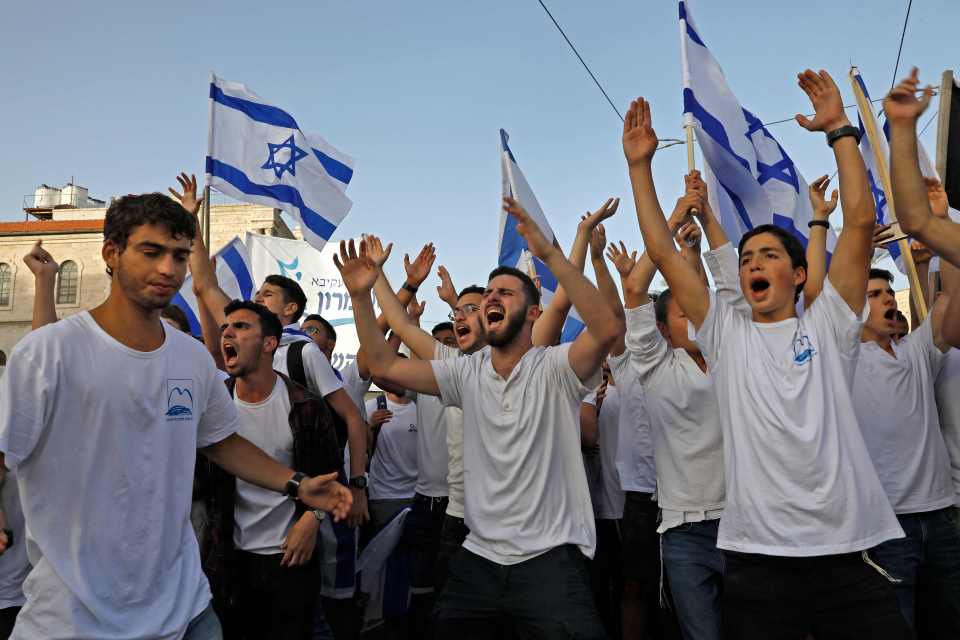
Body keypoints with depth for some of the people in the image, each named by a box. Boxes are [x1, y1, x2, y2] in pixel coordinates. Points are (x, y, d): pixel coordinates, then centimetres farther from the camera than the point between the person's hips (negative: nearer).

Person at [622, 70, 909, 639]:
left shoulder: (828, 327, 6)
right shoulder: (726, 334, 7)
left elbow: (862, 221, -1)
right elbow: (664, 253, 4)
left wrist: (839, 129, 1)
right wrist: (640, 166, 4)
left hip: (848, 554, 0)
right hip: (757, 558, 1)